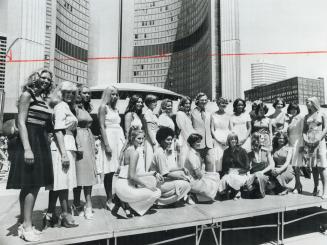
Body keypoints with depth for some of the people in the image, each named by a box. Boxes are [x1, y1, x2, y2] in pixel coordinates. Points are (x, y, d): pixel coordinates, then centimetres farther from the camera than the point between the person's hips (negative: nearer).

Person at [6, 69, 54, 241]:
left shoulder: (42, 99, 17)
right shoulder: (27, 94, -5)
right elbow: (21, 122, -13)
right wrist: (27, 149, -20)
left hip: (41, 142, 8)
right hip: (29, 140, -8)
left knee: (33, 185, 10)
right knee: (30, 185, -5)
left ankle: (24, 223, 21)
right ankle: (26, 226, 4)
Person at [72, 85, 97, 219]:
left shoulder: (87, 108, 17)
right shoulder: (75, 108, -6)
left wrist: (94, 144, 15)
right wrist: (78, 146, -18)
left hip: (89, 139, 8)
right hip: (80, 139, -8)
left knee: (89, 173, 6)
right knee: (80, 172, -4)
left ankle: (88, 205, 12)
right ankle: (77, 205, 6)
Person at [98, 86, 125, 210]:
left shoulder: (116, 109, 19)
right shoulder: (103, 107, -1)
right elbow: (102, 127, -8)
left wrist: (124, 142, 13)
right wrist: (106, 145, -15)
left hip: (119, 139, 6)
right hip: (109, 138, -6)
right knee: (109, 172, -3)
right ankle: (109, 200, 6)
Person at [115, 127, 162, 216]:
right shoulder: (134, 152, -17)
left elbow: (138, 173, 14)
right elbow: (132, 176, -21)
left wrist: (154, 173, 8)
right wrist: (147, 185, -11)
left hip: (129, 184, 9)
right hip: (124, 187, -9)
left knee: (153, 179, 9)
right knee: (156, 193, -8)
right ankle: (127, 205, 2)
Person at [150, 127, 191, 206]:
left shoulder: (167, 151, 10)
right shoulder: (159, 153, -20)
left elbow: (170, 169, 10)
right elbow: (165, 174, -21)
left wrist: (182, 169, -5)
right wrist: (180, 176, -15)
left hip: (164, 179, 9)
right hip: (159, 184, -9)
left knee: (187, 178, 2)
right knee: (184, 184, -17)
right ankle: (161, 200, -7)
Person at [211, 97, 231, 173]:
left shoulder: (228, 116, 7)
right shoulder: (213, 115, 3)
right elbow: (212, 129, 2)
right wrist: (217, 139, -7)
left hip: (227, 140, 1)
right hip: (217, 139, -1)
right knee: (218, 157, -7)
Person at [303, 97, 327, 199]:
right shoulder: (306, 116, 15)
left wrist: (318, 139, -12)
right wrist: (305, 139, -4)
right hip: (309, 143, 3)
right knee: (313, 166, 3)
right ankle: (315, 188, 7)